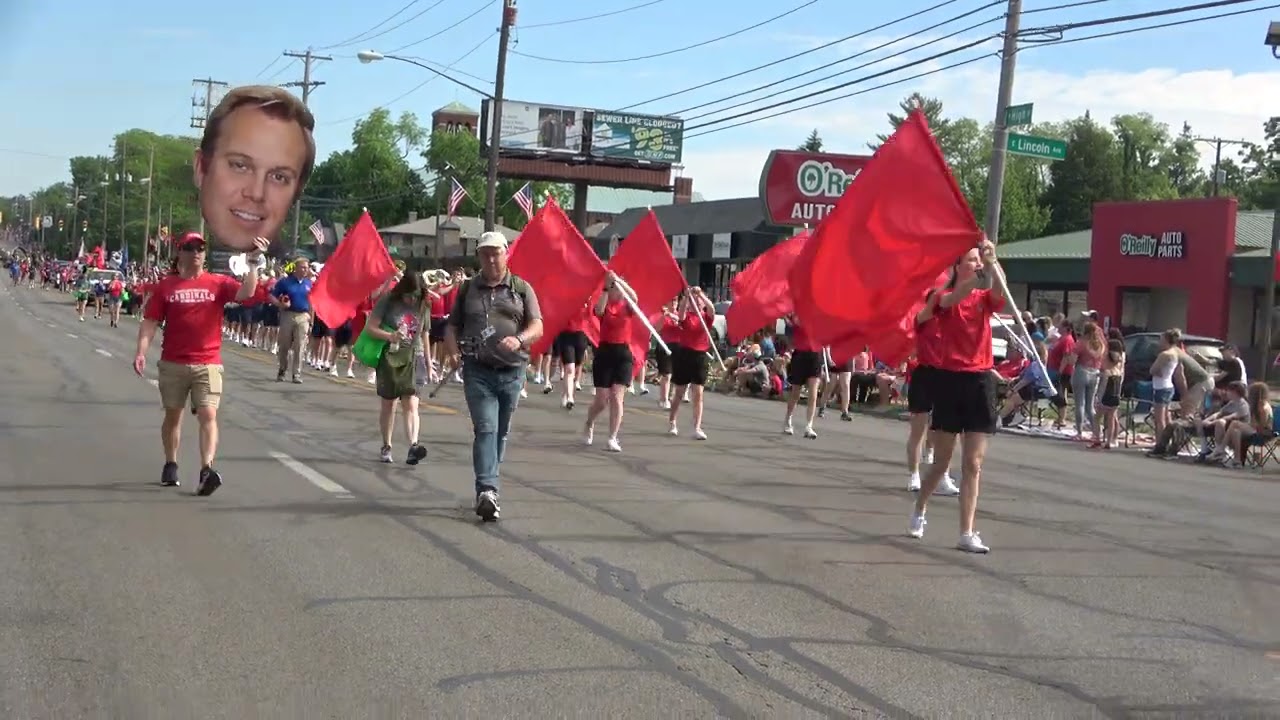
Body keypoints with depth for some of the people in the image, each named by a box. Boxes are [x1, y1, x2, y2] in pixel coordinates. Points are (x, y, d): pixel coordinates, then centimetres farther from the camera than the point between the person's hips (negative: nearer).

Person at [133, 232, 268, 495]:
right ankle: (170, 465, 29)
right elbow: (150, 322, 0)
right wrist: (141, 352, -11)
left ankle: (206, 471, -20)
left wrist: (254, 261, -25)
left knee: (208, 415, -12)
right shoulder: (166, 286, 2)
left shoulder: (218, 283, 1)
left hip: (208, 364, -1)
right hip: (173, 364, 1)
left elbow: (246, 292, -15)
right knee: (173, 415, 13)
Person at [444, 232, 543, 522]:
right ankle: (487, 490, -22)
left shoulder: (522, 288, 7)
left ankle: (487, 488, 23)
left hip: (512, 371, 1)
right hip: (478, 370, -1)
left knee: (500, 433, 10)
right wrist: (453, 351, -6)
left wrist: (519, 340, -22)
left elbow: (537, 327, -1)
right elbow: (452, 326, 14)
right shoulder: (468, 289, 10)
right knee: (485, 429, -14)